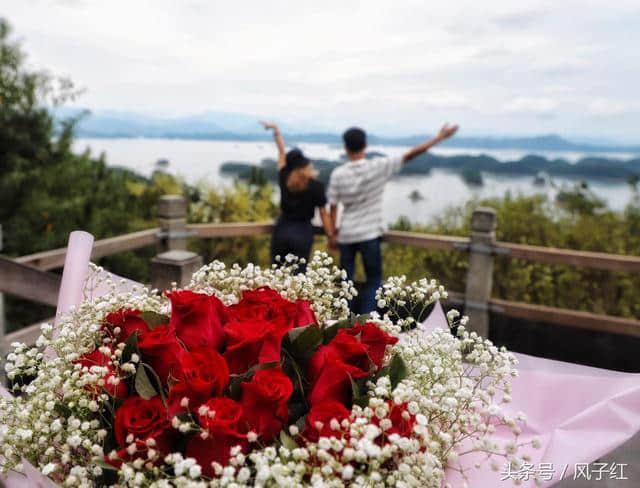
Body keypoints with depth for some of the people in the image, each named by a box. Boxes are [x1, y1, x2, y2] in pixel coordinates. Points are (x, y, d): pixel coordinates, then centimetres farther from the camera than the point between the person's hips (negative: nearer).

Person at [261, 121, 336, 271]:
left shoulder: (284, 178, -1)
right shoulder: (316, 186, -8)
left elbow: (281, 152, 11)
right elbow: (324, 214, -5)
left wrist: (275, 129, 24)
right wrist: (331, 236, 2)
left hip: (282, 229, 3)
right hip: (302, 232, -2)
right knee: (298, 273, 3)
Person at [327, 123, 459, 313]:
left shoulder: (337, 174, -5)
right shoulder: (378, 167, -10)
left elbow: (333, 208, -2)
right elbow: (410, 155, -8)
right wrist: (439, 138, -1)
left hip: (346, 235, 2)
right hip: (369, 234, -2)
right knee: (373, 281, 9)